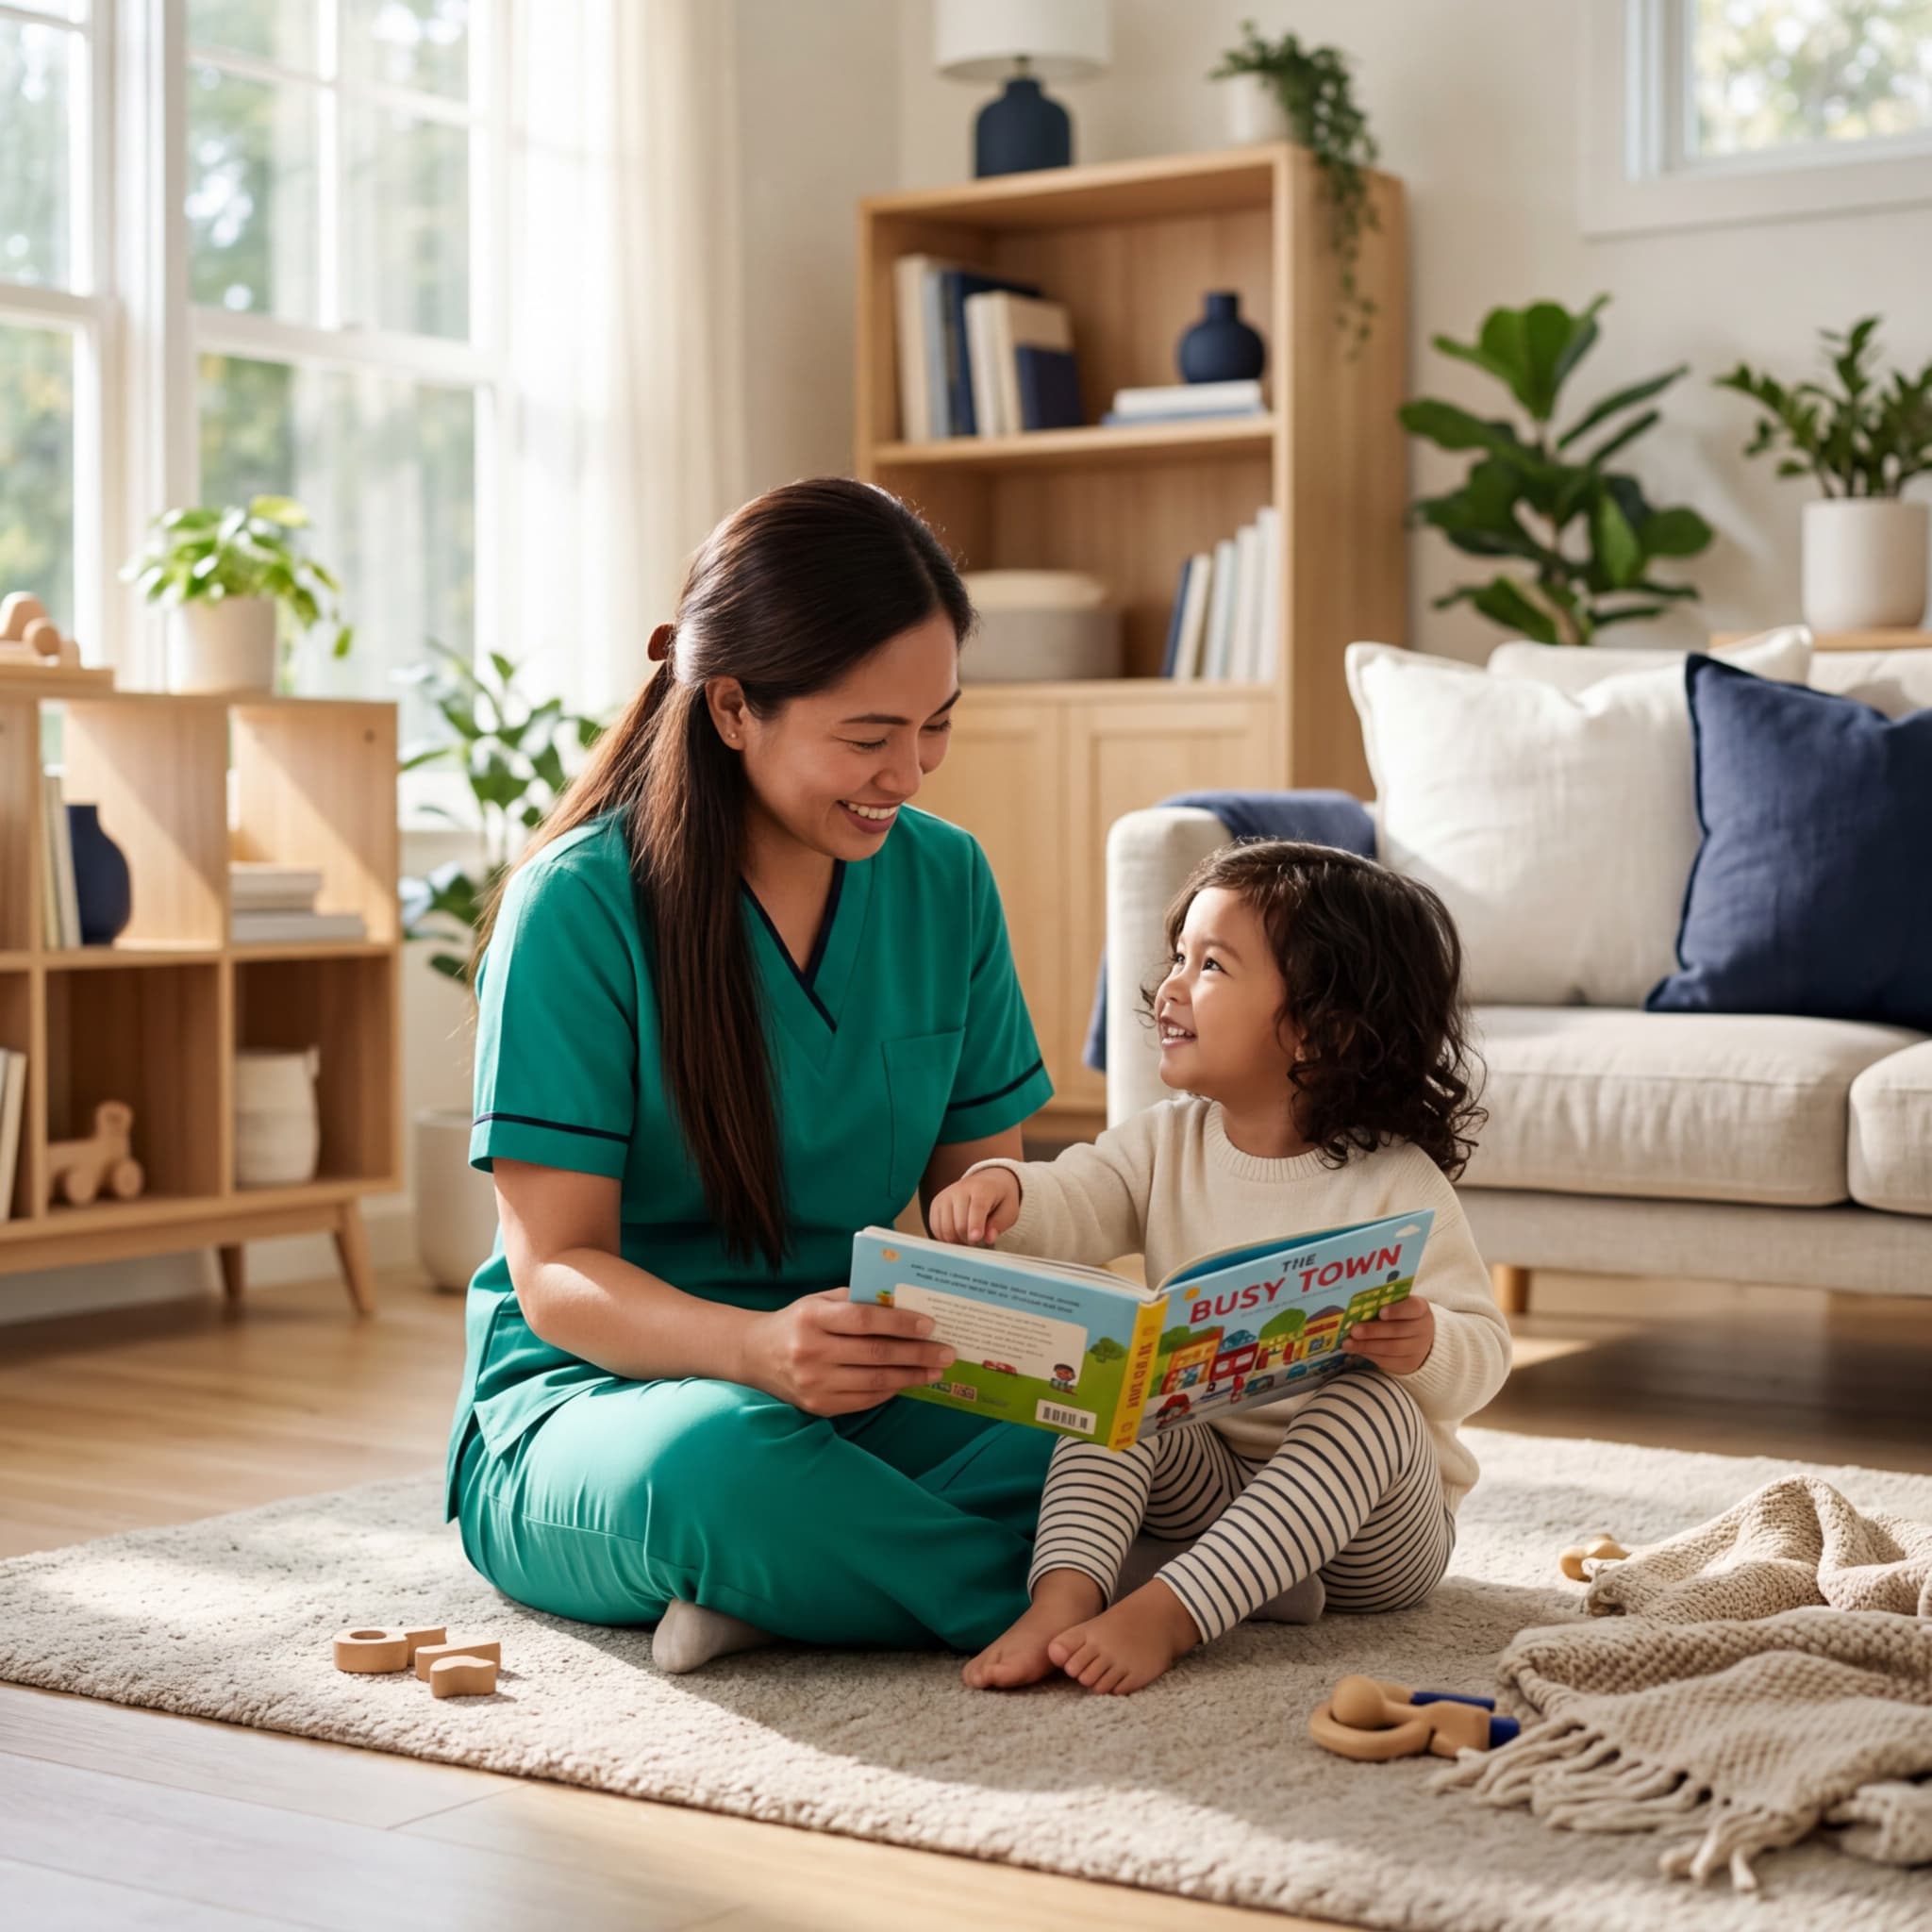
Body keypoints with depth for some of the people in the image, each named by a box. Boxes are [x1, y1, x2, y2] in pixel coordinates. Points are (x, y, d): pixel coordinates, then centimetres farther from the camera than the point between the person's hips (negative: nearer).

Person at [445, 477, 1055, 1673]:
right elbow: (555, 1275, -14)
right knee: (727, 1457, -40)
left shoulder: (945, 880, 4)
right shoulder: (581, 907, -12)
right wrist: (759, 1348, -35)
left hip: (862, 1403, 4)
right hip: (592, 1400, -4)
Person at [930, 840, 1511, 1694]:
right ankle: (1064, 1594, -37)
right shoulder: (1167, 1145, 4)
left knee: (1374, 1404, -32)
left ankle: (1166, 1613, -42)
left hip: (1366, 1520, -4)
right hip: (1206, 1480, 4)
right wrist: (1005, 1189, -34)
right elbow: (1075, 1202, -11)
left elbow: (1484, 1351, -14)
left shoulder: (1397, 1185, -12)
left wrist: (1425, 1344, -37)